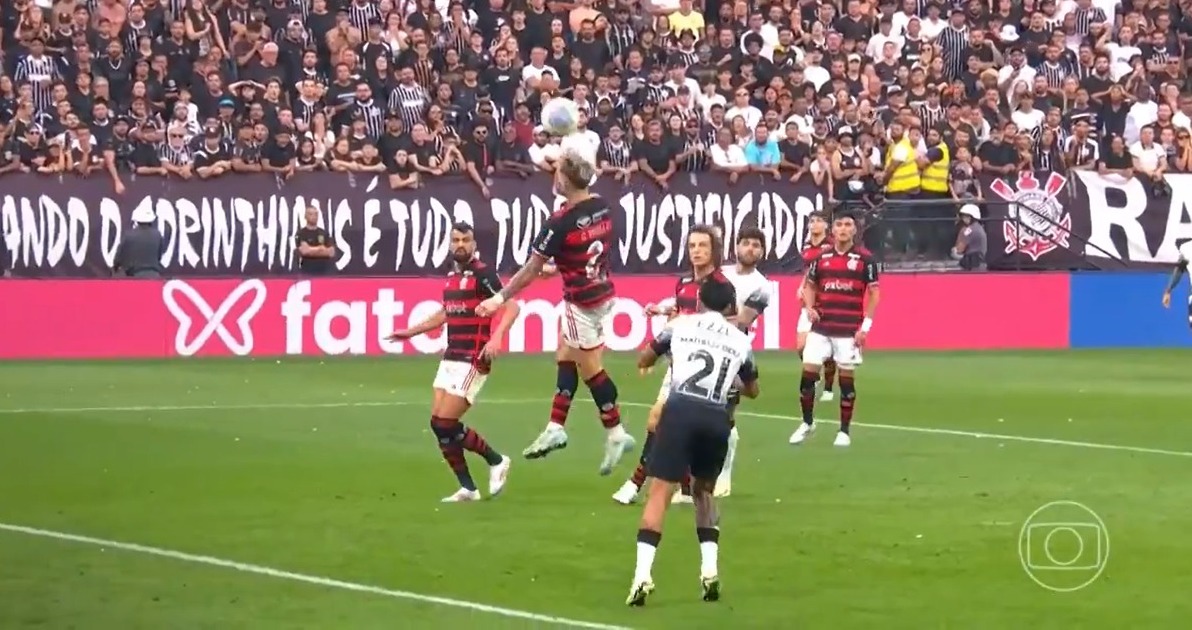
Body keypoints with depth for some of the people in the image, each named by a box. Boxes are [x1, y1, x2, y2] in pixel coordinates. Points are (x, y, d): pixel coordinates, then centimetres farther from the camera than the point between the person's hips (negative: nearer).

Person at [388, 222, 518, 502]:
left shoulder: (482, 273, -11)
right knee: (438, 423, 1)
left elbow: (512, 306, -18)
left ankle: (496, 461, 10)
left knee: (445, 424, -11)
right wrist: (410, 332, 36)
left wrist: (496, 337, -33)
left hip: (473, 361, -8)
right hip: (451, 358, 8)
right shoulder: (451, 275, 13)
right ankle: (467, 488, 9)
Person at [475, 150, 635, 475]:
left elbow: (531, 270, -15)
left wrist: (500, 298, -6)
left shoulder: (561, 222, -22)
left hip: (582, 302, -8)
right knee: (566, 359, 15)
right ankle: (556, 428, 17)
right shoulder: (603, 207, -2)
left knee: (590, 369, 4)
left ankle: (615, 434, 8)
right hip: (602, 291, 8)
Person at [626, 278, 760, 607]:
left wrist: (666, 357, 50)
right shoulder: (741, 341, 17)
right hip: (716, 418, 2)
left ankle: (642, 576, -19)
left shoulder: (681, 326, 13)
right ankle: (710, 570, 11)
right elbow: (752, 390, 33)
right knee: (703, 490, 24)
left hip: (680, 410, -2)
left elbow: (643, 361, 28)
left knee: (660, 491, -5)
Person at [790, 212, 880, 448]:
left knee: (846, 378, 2)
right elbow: (810, 285, 19)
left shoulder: (865, 259, -2)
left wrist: (865, 326, -8)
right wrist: (809, 307, -1)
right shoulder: (821, 258, 6)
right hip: (821, 327, 3)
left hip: (850, 330, -3)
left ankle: (844, 431, 12)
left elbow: (874, 293, -1)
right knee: (808, 373, -3)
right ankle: (807, 423, 16)